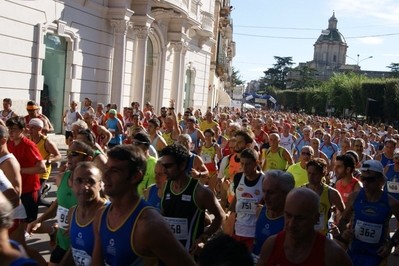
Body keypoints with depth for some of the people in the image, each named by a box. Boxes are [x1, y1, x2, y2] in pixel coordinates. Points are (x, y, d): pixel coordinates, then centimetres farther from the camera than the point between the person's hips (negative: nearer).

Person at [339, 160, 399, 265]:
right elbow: (344, 220, 6)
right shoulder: (354, 197, -7)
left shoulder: (390, 203, -11)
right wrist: (343, 232, -13)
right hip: (353, 252, 2)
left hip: (376, 254, -2)